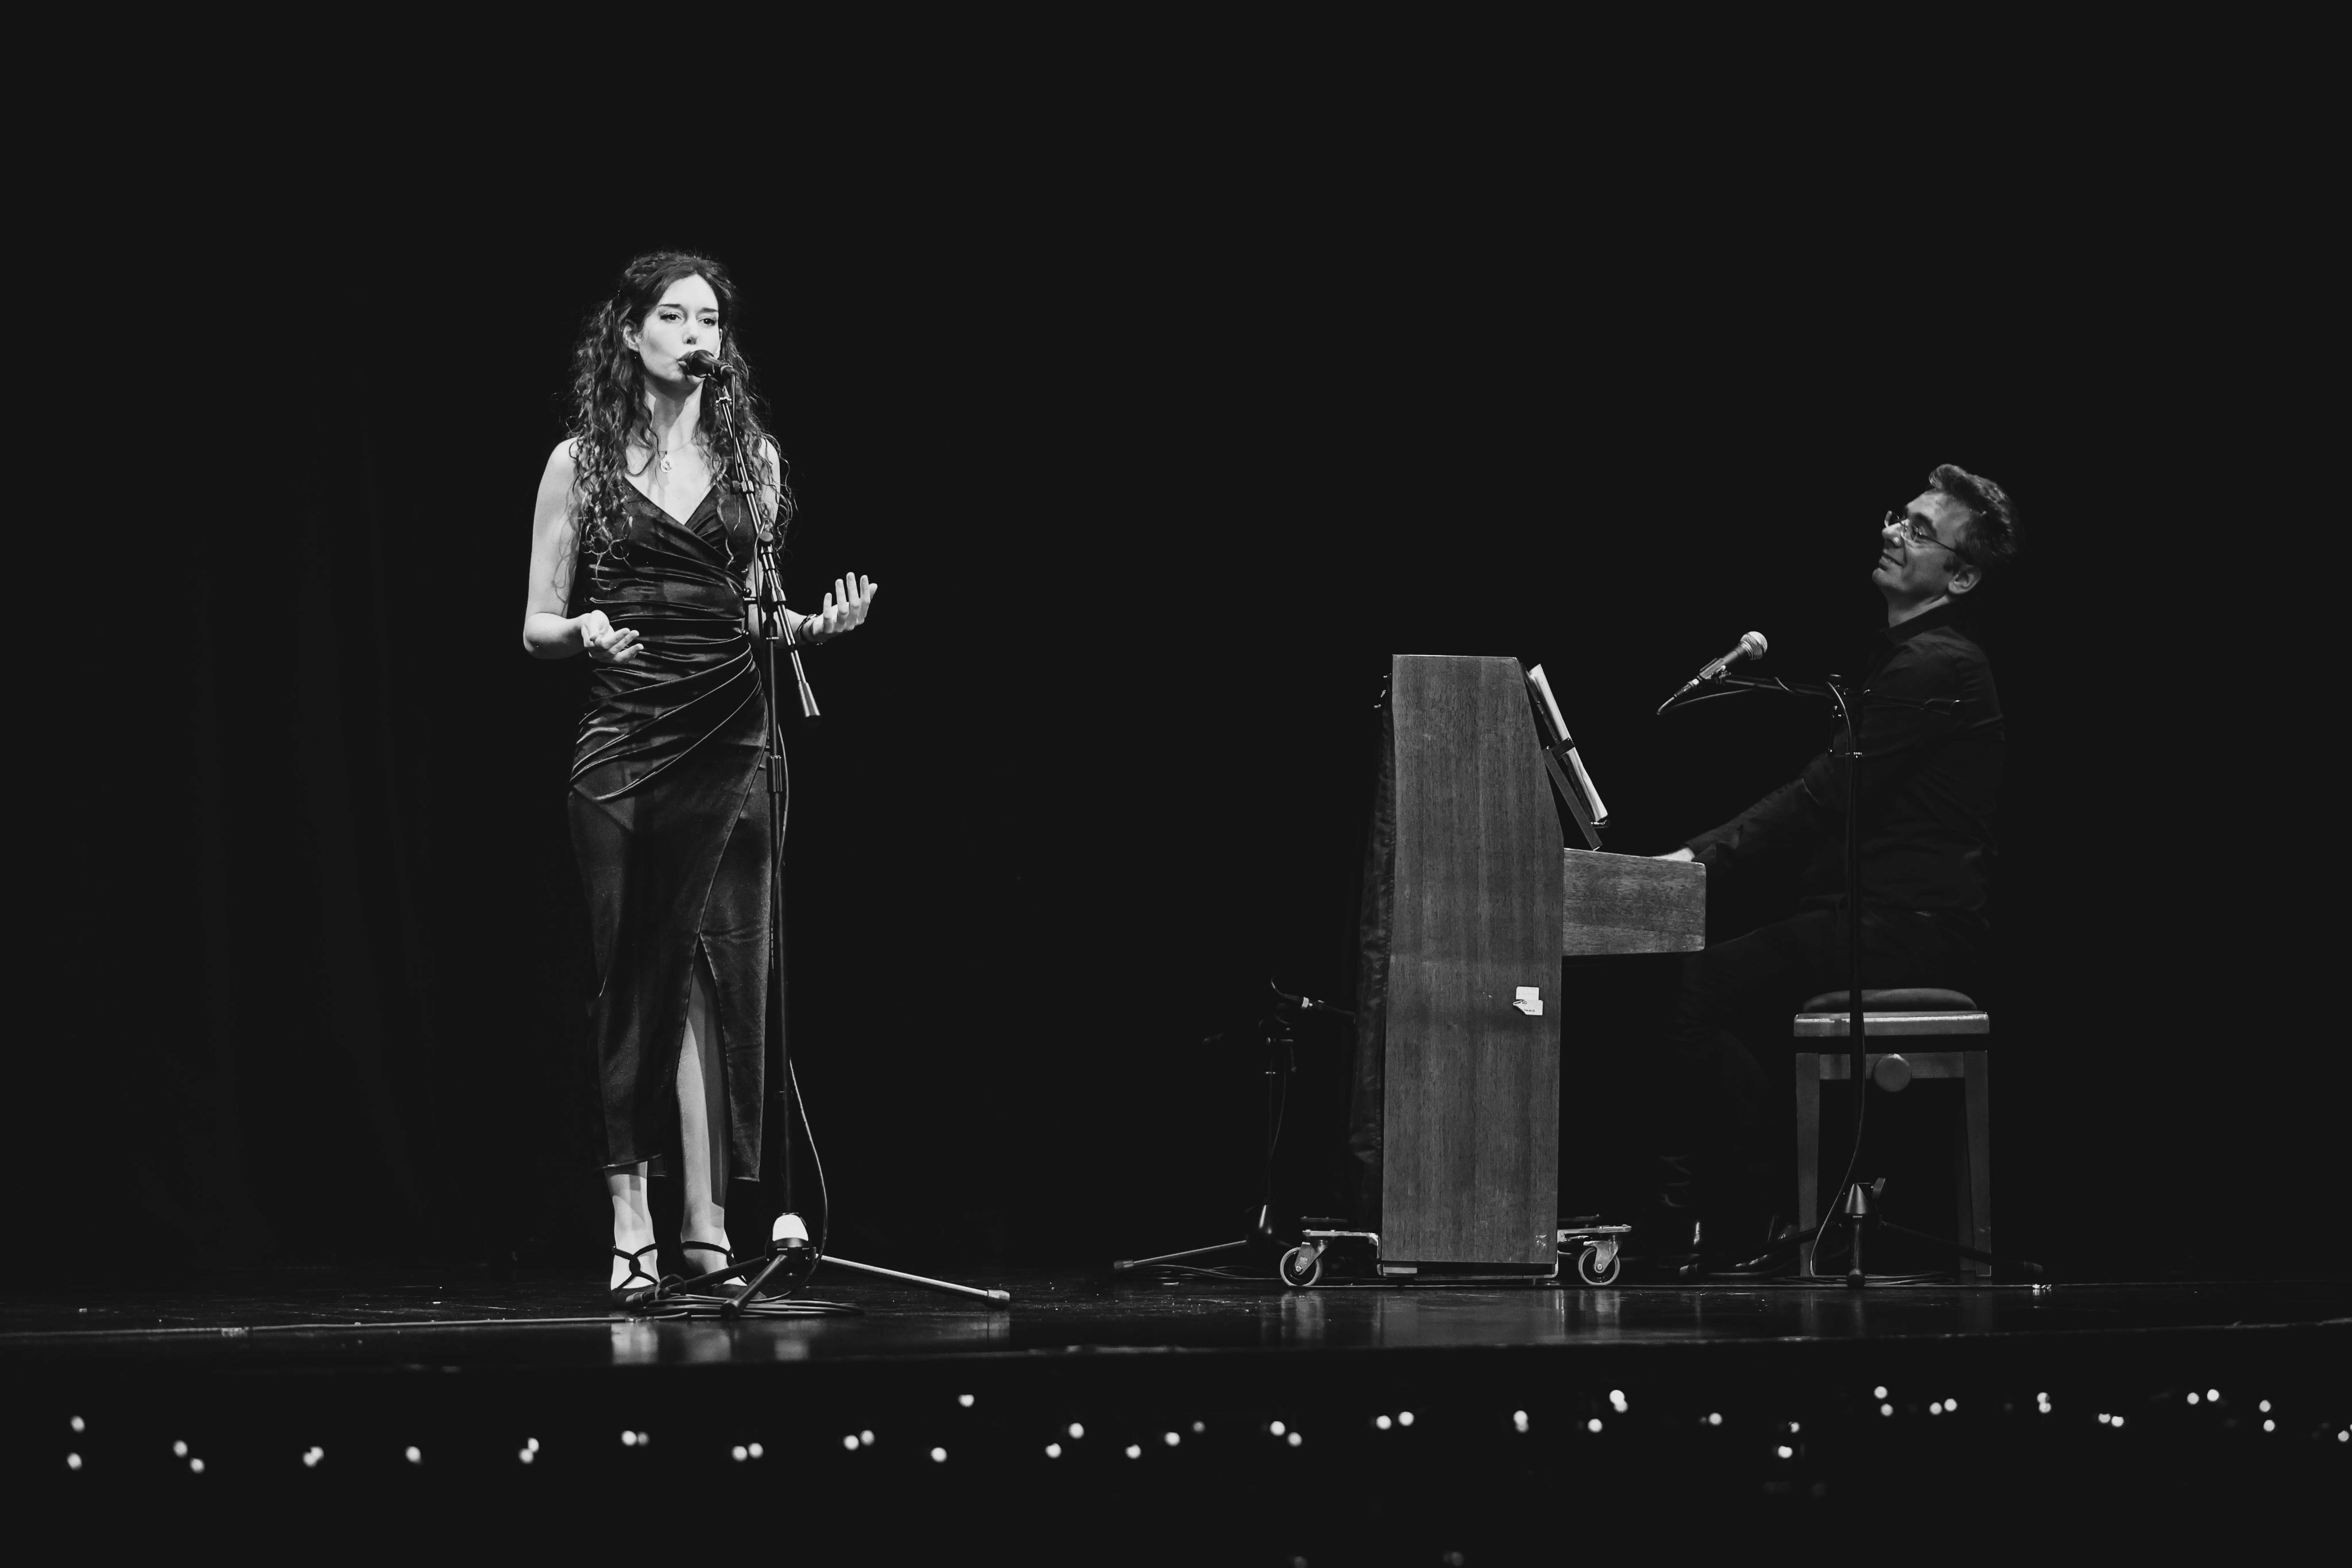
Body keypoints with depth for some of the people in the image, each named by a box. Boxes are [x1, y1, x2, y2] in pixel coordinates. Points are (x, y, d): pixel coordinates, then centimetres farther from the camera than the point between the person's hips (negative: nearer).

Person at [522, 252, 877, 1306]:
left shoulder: (752, 455, 10)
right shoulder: (580, 464, 5)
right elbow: (535, 629, 7)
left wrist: (820, 623, -4)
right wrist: (585, 633, -14)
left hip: (731, 740, 1)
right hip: (623, 745, -1)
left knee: (714, 970, -3)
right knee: (635, 976, -2)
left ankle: (704, 1219, -2)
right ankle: (632, 1220, 0)